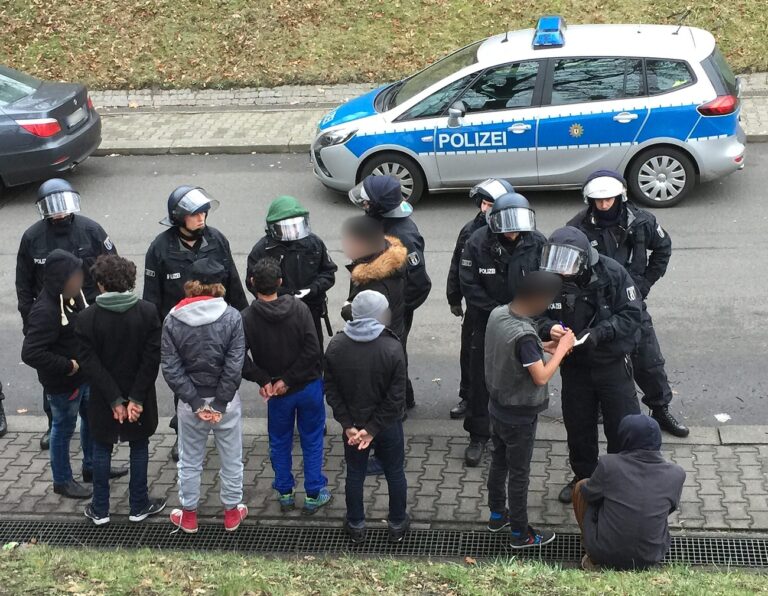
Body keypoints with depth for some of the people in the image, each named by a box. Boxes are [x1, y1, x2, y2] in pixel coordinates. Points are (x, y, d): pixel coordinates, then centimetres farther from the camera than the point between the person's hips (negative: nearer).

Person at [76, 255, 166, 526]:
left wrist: (115, 399, -13)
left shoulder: (87, 317, -14)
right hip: (140, 395, 0)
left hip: (103, 399, 0)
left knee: (101, 450, 15)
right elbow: (152, 359, -15)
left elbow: (89, 362, -16)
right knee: (139, 448, 16)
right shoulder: (148, 312, -12)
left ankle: (100, 510, 24)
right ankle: (139, 507, 25)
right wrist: (136, 398, -13)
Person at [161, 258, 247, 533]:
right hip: (227, 400, -1)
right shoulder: (231, 317, -14)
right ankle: (232, 513, 30)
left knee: (189, 461, 17)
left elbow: (170, 367, -11)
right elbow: (234, 366, -16)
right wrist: (220, 403, -11)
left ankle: (188, 516, 29)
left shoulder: (172, 320, -8)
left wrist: (195, 402, -10)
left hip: (190, 402, 1)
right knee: (231, 459, 17)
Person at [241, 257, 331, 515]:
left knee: (280, 443, 19)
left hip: (278, 393, 0)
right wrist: (288, 379, -14)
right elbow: (312, 350, -20)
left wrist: (263, 380, -11)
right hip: (309, 386, 0)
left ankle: (285, 494, 29)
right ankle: (314, 495, 19)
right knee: (312, 441, 14)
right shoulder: (298, 308, -16)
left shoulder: (247, 318, -16)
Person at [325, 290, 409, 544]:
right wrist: (373, 429, -15)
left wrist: (348, 425, -7)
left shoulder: (336, 345, -11)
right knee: (395, 473, 17)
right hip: (388, 425, -2)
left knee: (355, 474, 19)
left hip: (353, 425, 2)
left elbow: (331, 390, -8)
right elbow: (395, 397, -21)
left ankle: (356, 527, 32)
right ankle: (397, 525, 31)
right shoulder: (392, 347, -21)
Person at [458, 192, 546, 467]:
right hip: (486, 322, -1)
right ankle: (478, 436, 19)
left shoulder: (537, 243, -13)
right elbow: (469, 284, -12)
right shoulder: (478, 243, -16)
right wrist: (498, 311, -16)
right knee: (481, 380, 6)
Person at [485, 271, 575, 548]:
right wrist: (561, 349, -15)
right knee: (518, 474, 8)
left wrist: (545, 346, 1)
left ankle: (497, 514, 42)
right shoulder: (524, 335, -34)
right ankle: (520, 533, 23)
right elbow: (541, 377, -26)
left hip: (497, 408, 8)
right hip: (519, 417, -8)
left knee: (498, 463, 24)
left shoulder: (497, 313, -8)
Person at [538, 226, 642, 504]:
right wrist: (549, 328, -25)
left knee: (622, 427, 5)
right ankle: (583, 477, 37)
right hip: (574, 365, 3)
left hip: (613, 364, -3)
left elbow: (631, 315, -17)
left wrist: (599, 332, -29)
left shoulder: (612, 274, -19)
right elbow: (539, 315, -2)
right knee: (578, 427, 16)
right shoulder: (550, 279, -13)